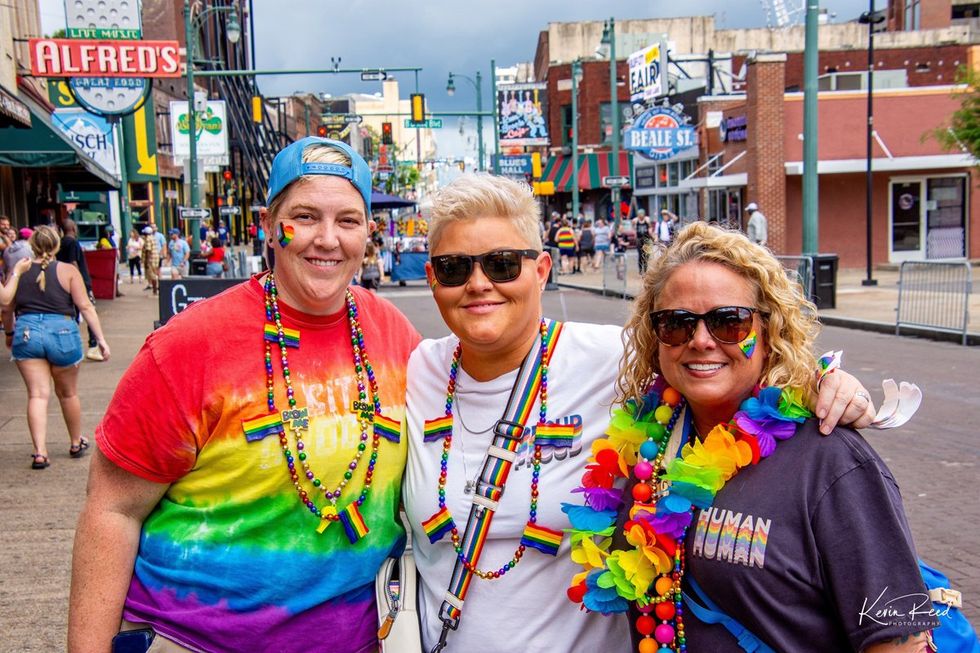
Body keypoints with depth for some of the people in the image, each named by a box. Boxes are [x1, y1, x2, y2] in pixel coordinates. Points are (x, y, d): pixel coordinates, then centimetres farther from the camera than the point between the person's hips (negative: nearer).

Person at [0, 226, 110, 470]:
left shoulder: (20, 270, 5)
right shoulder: (68, 271, -2)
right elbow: (85, 307, -6)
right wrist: (101, 339, -5)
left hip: (26, 333, 1)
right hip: (62, 333, -1)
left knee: (37, 394, 2)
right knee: (68, 393, 15)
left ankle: (40, 452, -9)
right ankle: (76, 444, 32)